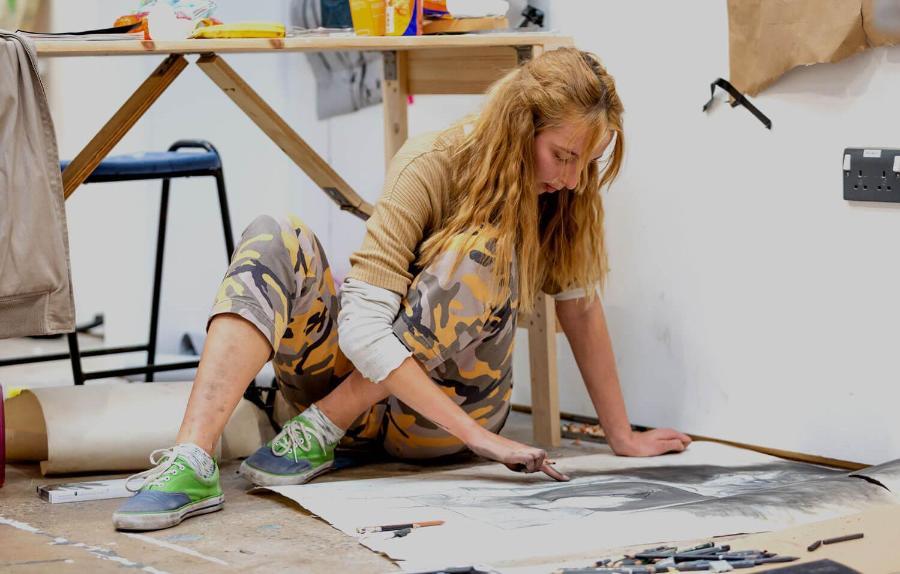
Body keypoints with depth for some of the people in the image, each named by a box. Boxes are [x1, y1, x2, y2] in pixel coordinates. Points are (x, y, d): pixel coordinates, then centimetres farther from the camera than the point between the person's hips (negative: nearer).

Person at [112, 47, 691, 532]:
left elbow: (582, 308, 5)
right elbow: (360, 326, -28)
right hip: (363, 380, -2)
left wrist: (622, 436, 3)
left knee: (483, 254, -28)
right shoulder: (433, 164, -20)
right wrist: (479, 437, -33)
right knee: (275, 239, -29)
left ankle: (319, 430, -23)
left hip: (444, 406, 2)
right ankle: (192, 461, -44)